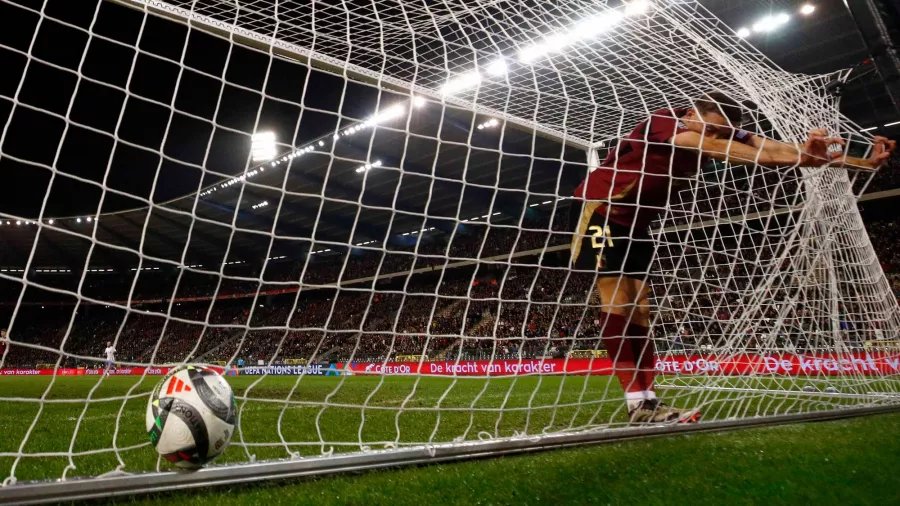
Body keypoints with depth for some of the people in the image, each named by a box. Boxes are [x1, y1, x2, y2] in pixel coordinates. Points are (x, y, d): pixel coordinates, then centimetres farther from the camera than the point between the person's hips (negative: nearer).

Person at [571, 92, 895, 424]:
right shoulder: (662, 122, -23)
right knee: (617, 301, -15)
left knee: (638, 308, 0)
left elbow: (769, 147, -16)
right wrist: (797, 158, -49)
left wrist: (865, 161, -27)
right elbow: (711, 147, -40)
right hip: (598, 210, -8)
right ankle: (637, 404, -16)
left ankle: (646, 402, -1)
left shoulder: (721, 132, -2)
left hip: (633, 223, 8)